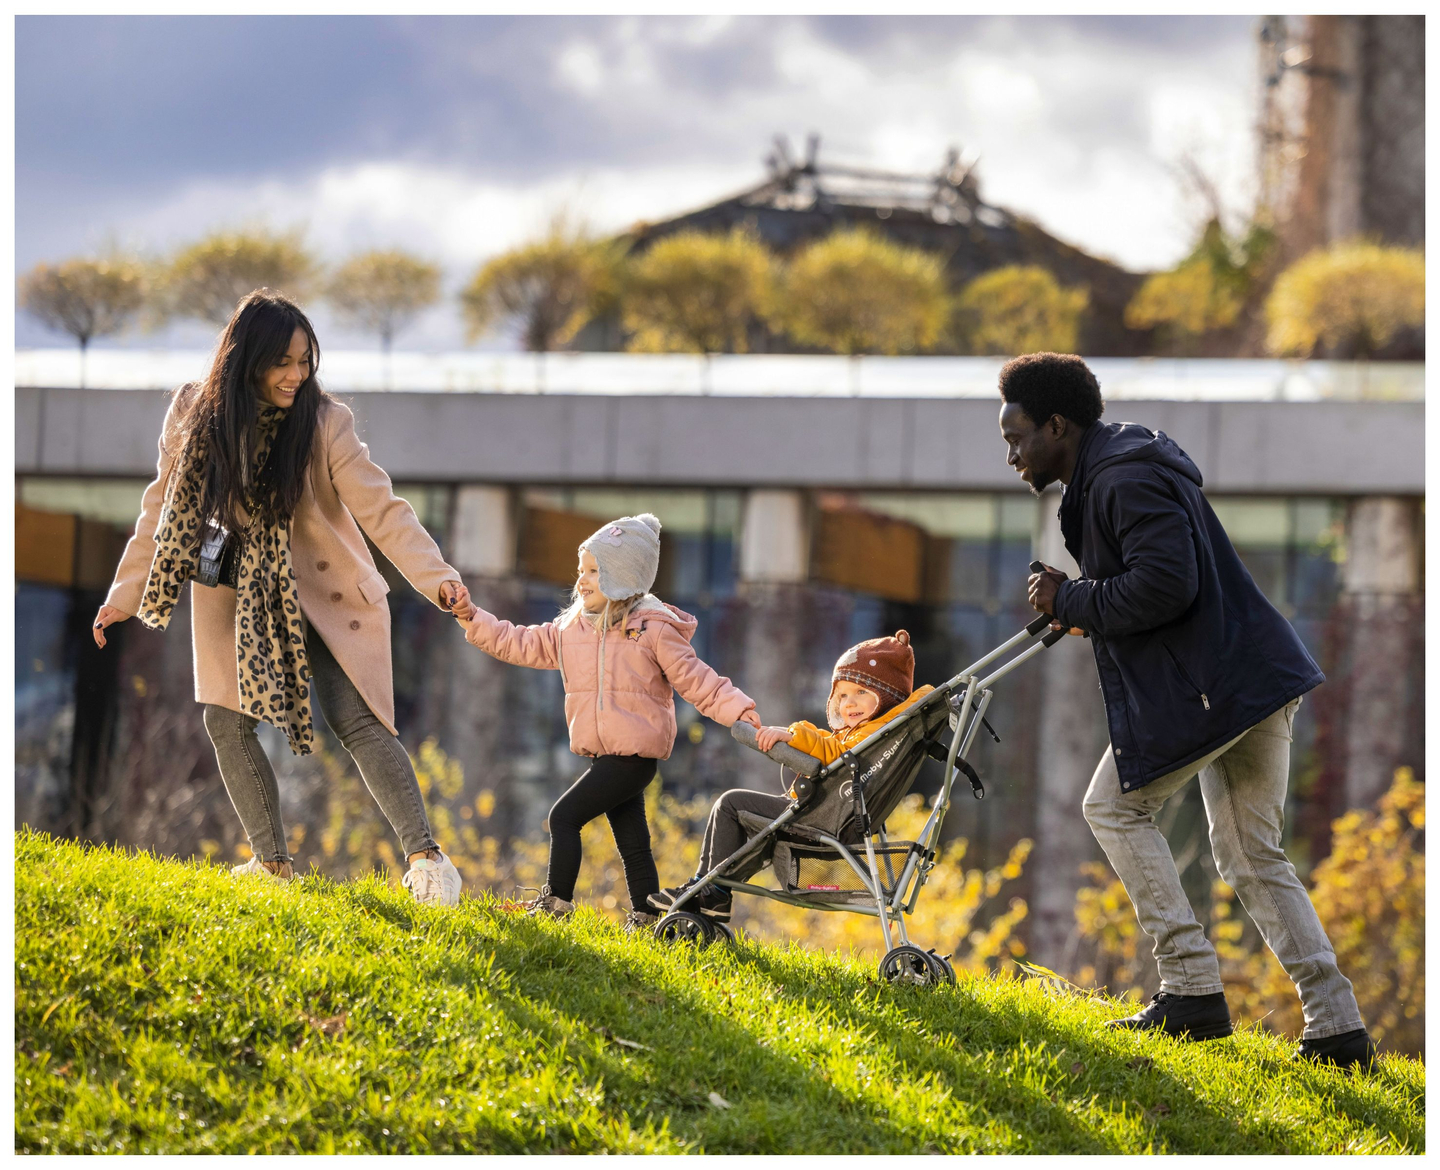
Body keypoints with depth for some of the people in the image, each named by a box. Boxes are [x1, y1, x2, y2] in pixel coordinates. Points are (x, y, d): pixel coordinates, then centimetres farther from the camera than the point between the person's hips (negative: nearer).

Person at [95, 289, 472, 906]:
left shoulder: (324, 422, -18)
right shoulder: (195, 416, -9)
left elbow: (380, 508, -22)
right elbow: (165, 507, 3)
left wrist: (435, 577, -36)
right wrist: (125, 595, 4)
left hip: (323, 591, -4)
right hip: (243, 594, 4)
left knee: (354, 719, -17)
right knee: (227, 720, -4)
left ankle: (424, 855, -18)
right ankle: (272, 861, 9)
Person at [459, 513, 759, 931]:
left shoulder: (653, 630, -8)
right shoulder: (572, 627, 13)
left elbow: (696, 680, -9)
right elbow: (523, 645, 18)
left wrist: (738, 711, -21)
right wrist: (474, 620, 11)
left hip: (635, 754, -7)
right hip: (605, 756, 7)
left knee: (565, 816, -10)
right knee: (632, 841, 10)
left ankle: (557, 901, -2)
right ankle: (645, 918, 14)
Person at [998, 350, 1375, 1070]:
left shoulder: (1126, 481, -14)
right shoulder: (1108, 475, 20)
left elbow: (1165, 585, -26)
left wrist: (1074, 601, -12)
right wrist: (1077, 607, 10)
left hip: (1205, 687, -11)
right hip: (1257, 683, 11)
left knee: (1116, 807, 3)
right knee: (1252, 856, 13)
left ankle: (1193, 989, -2)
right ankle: (1337, 1027, 8)